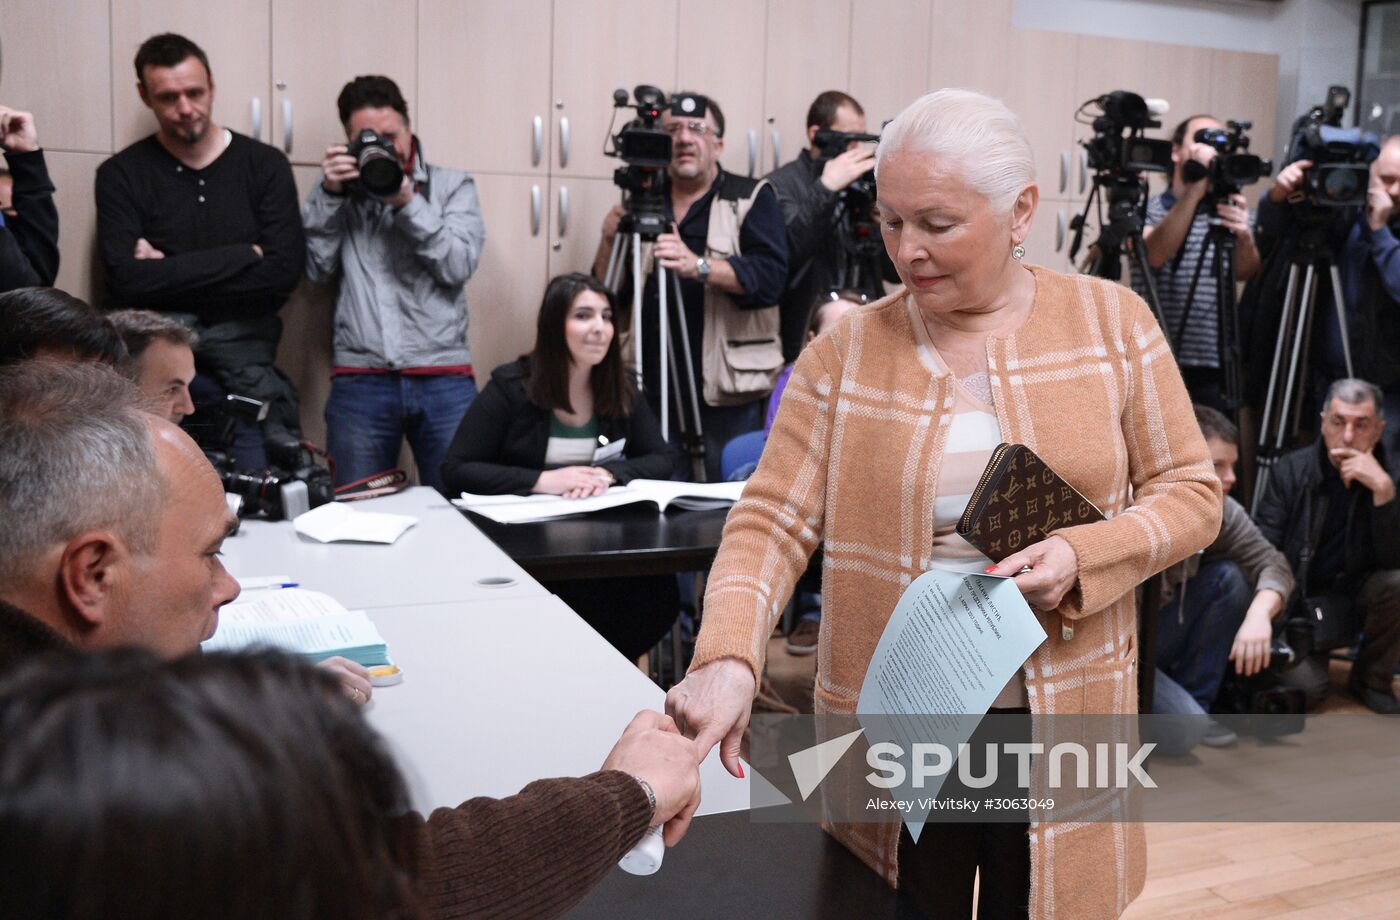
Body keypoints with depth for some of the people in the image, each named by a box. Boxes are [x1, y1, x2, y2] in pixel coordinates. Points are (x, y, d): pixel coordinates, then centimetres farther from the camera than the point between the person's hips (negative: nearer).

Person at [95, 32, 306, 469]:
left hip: (244, 362, 0)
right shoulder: (121, 175, 4)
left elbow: (283, 272, -7)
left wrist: (171, 278, -7)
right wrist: (244, 255, -10)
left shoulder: (265, 165, 4)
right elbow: (127, 282, -9)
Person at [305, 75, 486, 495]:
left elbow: (459, 266, -2)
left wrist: (407, 203, -10)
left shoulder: (453, 185, 12)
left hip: (444, 380, -1)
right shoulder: (338, 190, 16)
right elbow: (316, 268, 5)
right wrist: (330, 193, -3)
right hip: (359, 381, 1)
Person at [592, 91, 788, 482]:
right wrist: (609, 240, -5)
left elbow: (770, 277, -13)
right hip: (654, 391, 4)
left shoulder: (751, 198, 2)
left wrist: (699, 266, -27)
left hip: (727, 394, -4)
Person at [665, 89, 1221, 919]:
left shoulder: (1114, 321, -2)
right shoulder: (847, 351, -3)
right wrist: (730, 657, -24)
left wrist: (1083, 555, -17)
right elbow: (773, 520, -7)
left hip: (1064, 715, 0)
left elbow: (1191, 493, 2)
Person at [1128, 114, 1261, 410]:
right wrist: (1196, 186, -21)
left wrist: (1245, 238, -27)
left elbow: (1245, 272, -4)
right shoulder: (1145, 210, 7)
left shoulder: (1228, 210, 12)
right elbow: (1155, 255, -15)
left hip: (1211, 366, 2)